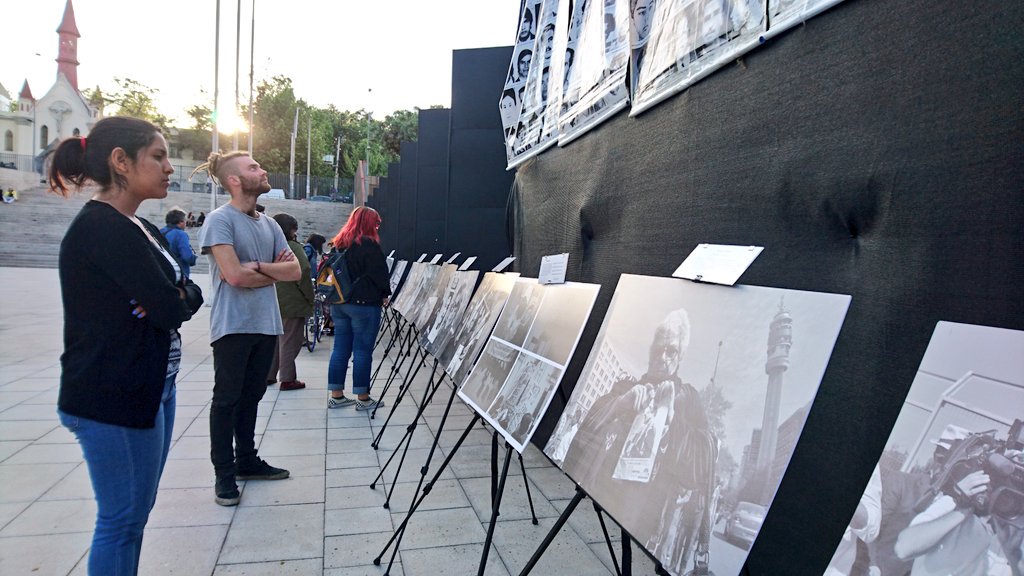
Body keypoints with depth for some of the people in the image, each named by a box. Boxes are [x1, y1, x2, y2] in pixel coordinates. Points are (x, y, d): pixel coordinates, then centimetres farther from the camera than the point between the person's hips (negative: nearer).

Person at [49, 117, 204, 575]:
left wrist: (173, 296, -11)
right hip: (112, 401, -9)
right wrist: (177, 298, -1)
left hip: (151, 390, 9)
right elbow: (170, 309, -22)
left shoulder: (140, 229, 12)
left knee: (133, 512, 17)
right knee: (123, 518, 2)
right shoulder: (102, 227, -18)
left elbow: (190, 295, 8)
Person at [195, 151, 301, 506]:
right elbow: (234, 275, -19)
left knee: (251, 396, 15)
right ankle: (224, 474, 13)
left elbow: (295, 271, 4)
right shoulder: (220, 220, -9)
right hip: (233, 326, -6)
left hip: (265, 324, 6)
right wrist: (274, 272, -4)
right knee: (227, 399, 3)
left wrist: (257, 267, -11)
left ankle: (247, 461, 28)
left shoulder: (269, 224, 12)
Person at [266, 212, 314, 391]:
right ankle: (287, 379, 3)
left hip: (272, 302, 7)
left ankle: (268, 375, 23)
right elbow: (303, 274, -19)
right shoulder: (294, 247, -14)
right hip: (292, 302, -7)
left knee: (273, 340, 17)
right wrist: (310, 298, -10)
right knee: (289, 341, -1)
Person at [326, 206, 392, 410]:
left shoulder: (340, 243, 12)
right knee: (362, 351, -1)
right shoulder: (368, 244, -12)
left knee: (340, 349, 11)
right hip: (363, 303, -8)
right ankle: (362, 398, 6)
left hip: (339, 302, 8)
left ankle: (336, 395, 16)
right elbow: (379, 273, -12)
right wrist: (385, 294, 3)